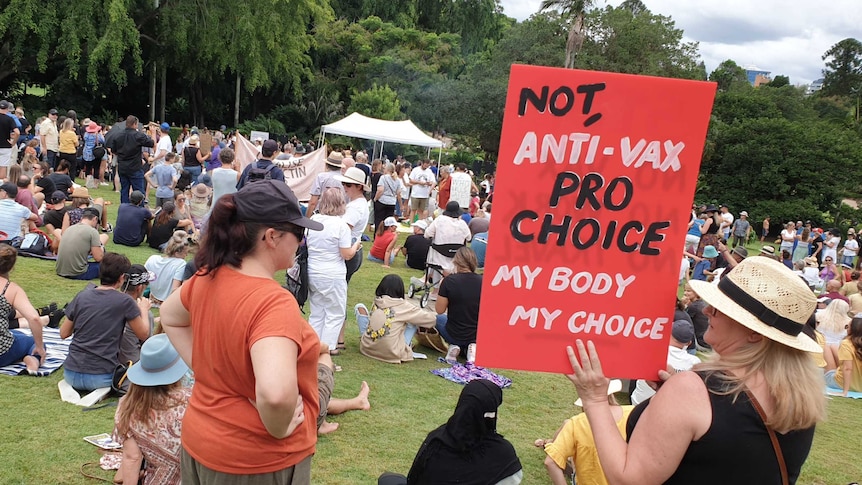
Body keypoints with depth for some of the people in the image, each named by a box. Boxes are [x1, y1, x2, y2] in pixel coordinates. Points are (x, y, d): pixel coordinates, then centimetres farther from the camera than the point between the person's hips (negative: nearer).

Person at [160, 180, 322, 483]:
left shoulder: (210, 278, -5)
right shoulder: (274, 302, -29)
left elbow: (169, 316, 15)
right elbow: (276, 393, -44)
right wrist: (278, 429, -24)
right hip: (258, 461, -7)